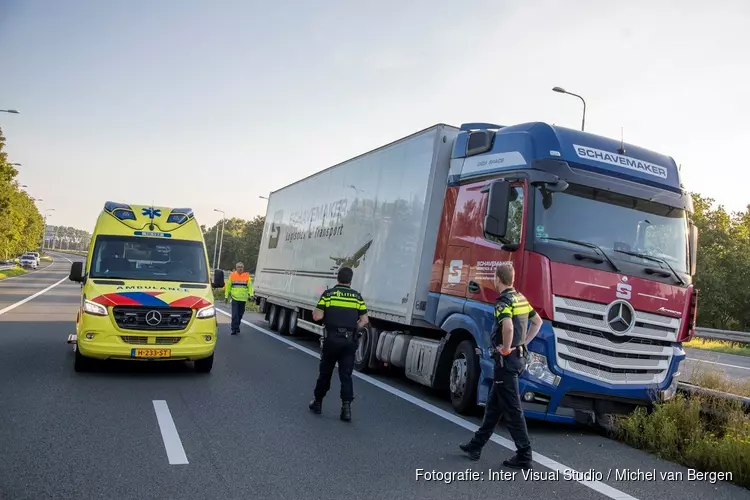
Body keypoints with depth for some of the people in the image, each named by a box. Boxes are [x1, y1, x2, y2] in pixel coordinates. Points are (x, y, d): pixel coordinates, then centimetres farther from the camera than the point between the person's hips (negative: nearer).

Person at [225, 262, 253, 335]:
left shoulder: (247, 276, 4)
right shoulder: (232, 275, 4)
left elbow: (250, 286, 2)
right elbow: (228, 286, 10)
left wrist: (251, 294, -10)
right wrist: (226, 296, 8)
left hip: (243, 298, 1)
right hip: (235, 298, -1)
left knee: (240, 314, 13)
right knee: (235, 315, -8)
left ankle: (237, 326, 30)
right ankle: (234, 329, -5)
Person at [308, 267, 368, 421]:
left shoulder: (328, 293, -2)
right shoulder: (357, 296, 5)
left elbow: (317, 316, -7)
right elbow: (364, 320, 4)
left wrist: (315, 311, 14)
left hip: (332, 339, -1)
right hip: (349, 340, 1)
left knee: (325, 373, 14)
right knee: (346, 375, 6)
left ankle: (318, 403, 27)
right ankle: (346, 407, -5)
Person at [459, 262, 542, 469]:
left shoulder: (503, 301, -17)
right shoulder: (521, 298, 11)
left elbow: (508, 327, -35)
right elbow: (538, 322, 22)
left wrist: (506, 349, -20)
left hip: (506, 359, -10)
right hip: (519, 357, 10)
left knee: (512, 408, -2)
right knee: (493, 404, 16)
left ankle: (524, 456, 4)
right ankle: (476, 445, 26)